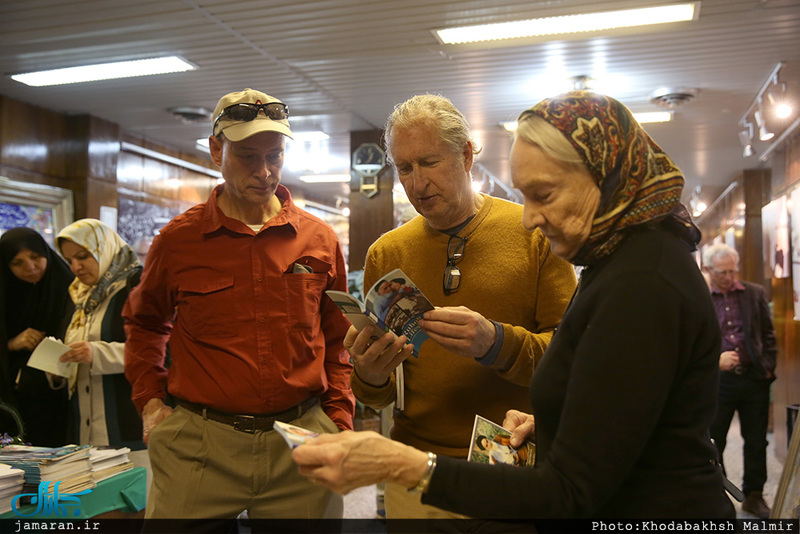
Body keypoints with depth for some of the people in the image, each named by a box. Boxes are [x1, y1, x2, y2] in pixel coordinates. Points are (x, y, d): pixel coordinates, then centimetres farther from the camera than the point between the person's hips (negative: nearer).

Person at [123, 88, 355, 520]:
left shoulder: (320, 240, 3)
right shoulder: (177, 240, 0)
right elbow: (144, 322, 17)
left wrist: (339, 419, 4)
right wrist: (150, 400, 7)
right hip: (199, 445, -1)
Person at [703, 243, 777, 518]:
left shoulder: (755, 294, 5)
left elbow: (768, 335, 10)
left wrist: (768, 368, 2)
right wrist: (714, 360, -16)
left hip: (754, 379, 3)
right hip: (718, 380, -2)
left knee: (756, 441, 12)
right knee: (713, 442, 7)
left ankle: (754, 495, 28)